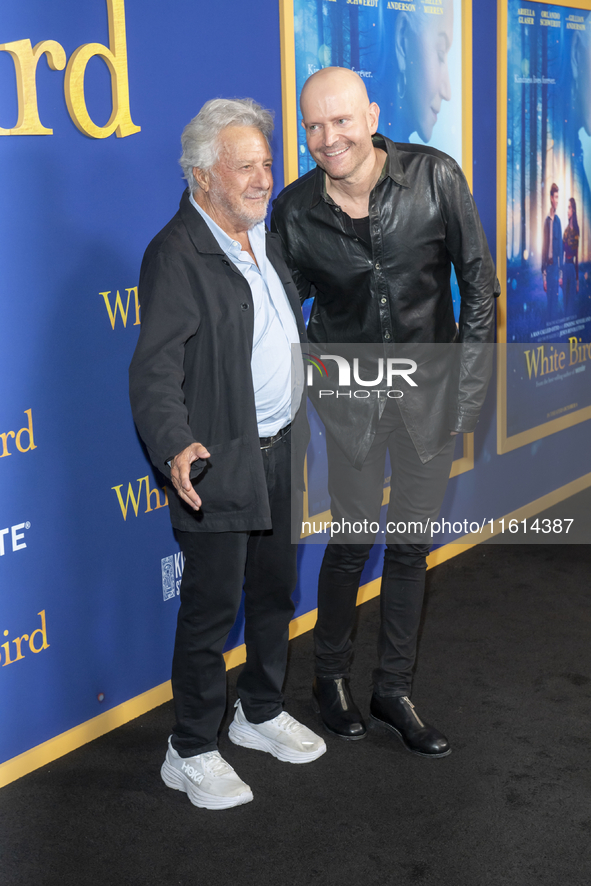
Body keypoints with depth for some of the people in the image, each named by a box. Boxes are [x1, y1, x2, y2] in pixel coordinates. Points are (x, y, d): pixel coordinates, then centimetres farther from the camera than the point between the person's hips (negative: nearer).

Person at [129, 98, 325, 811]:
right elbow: (155, 370, -23)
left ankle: (260, 712, 39)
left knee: (276, 591, 20)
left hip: (280, 453, 8)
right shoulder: (177, 253, -16)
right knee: (210, 611, 1)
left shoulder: (268, 237, 11)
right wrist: (176, 446, -38)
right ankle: (190, 753, 18)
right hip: (219, 463, -8)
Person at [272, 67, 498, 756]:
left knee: (411, 545, 10)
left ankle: (393, 690, 27)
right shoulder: (295, 210, -8)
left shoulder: (435, 177, -10)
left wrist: (469, 383, -6)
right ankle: (331, 676, 28)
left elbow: (478, 280, -3)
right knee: (352, 542, 3)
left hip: (430, 386, 1)